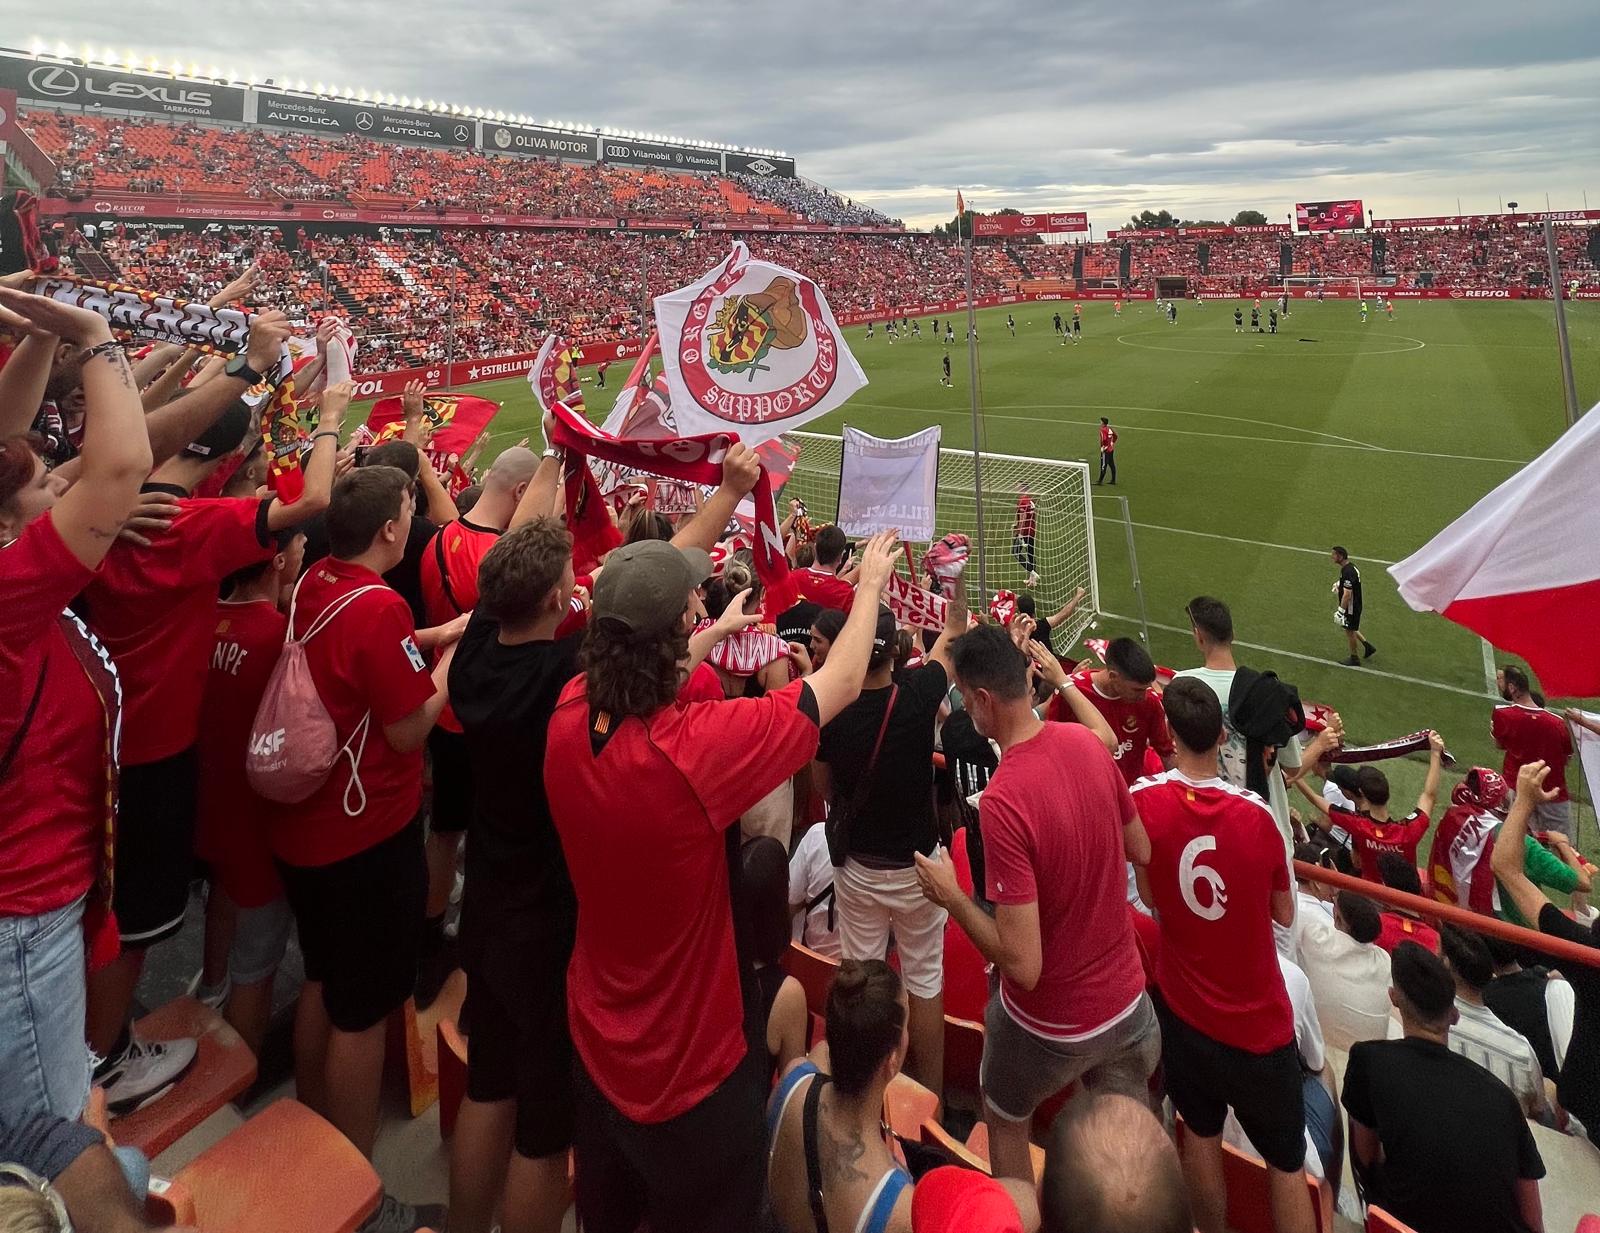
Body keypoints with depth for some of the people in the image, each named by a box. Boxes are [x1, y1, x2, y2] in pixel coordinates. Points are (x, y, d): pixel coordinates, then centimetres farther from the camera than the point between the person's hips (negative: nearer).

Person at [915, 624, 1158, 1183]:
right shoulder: (1087, 742, -11)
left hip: (1053, 1024, -5)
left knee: (1005, 1123, 25)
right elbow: (1140, 850, 6)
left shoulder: (1003, 800, -32)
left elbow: (1022, 964, -28)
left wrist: (951, 896, -15)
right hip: (1127, 1002, 5)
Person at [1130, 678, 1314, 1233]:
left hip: (1184, 1007, 2)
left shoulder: (1144, 800, -16)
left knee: (1201, 1134, 23)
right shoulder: (1256, 813, -18)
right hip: (1259, 1020, -1)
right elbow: (1285, 916, -3)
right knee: (1286, 1161, 16)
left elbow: (1150, 898, -3)